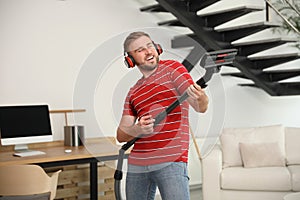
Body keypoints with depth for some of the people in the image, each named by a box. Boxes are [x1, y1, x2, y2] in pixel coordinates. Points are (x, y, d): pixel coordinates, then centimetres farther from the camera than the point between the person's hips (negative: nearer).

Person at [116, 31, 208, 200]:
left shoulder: (172, 69, 3)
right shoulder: (134, 93, 17)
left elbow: (201, 107, -6)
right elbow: (121, 134, 12)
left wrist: (200, 97, -31)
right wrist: (137, 129, -10)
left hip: (171, 162, -5)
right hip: (137, 165, 5)